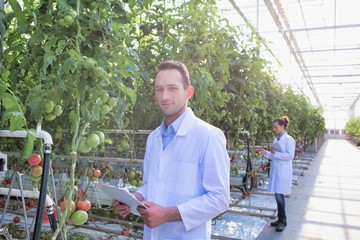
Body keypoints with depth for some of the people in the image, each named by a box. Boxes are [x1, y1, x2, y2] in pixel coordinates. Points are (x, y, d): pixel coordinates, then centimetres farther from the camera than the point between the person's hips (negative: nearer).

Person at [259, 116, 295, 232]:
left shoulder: (289, 140, -8)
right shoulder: (275, 139, 12)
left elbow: (290, 156, -15)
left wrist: (275, 153, -19)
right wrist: (266, 153, 0)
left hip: (283, 172, -7)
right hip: (275, 170, 7)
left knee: (279, 195, -6)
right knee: (278, 195, 11)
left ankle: (282, 221, 8)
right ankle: (280, 219, 22)